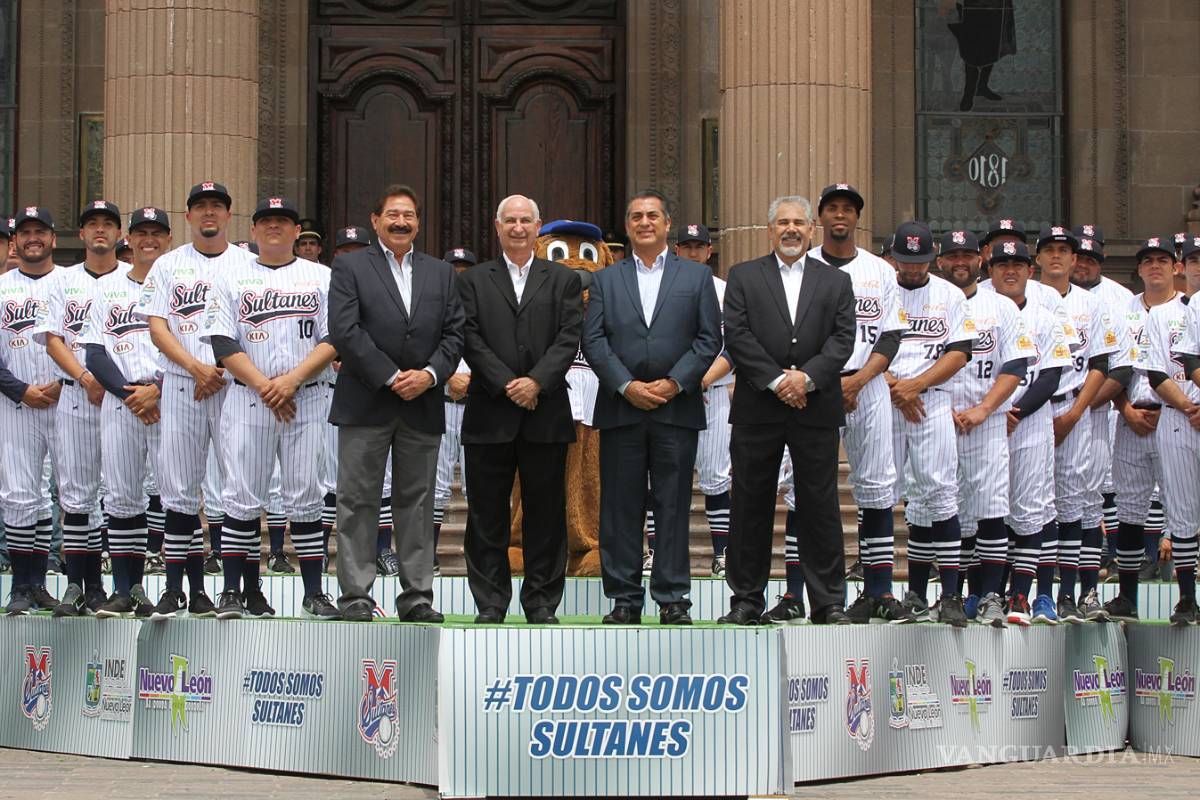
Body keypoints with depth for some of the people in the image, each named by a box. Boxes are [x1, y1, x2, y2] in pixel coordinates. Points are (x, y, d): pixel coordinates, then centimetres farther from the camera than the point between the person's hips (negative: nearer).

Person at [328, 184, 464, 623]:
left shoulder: (441, 273, 15)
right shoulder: (349, 267, 3)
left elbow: (454, 334, 9)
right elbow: (345, 331, -8)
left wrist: (430, 374, -9)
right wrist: (391, 378, -13)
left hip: (423, 405, 3)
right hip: (365, 404, -3)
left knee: (417, 502, 5)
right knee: (358, 502, -1)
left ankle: (417, 597, 9)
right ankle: (355, 597, 3)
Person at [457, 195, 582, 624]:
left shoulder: (564, 280, 11)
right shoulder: (473, 280, 10)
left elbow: (569, 338, 0)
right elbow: (470, 339, -1)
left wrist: (537, 381, -14)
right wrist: (507, 386, -11)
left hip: (546, 413, 0)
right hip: (490, 415, 0)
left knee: (545, 513, 3)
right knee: (487, 514, 2)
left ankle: (542, 603, 10)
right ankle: (490, 603, 9)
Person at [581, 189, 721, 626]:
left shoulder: (697, 276, 10)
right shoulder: (605, 280, 12)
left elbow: (708, 339, 3)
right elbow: (593, 341, 4)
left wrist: (674, 383, -9)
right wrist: (627, 386, -9)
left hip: (677, 408, -1)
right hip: (620, 409, 1)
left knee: (673, 506, 0)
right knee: (620, 507, 1)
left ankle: (672, 598, 5)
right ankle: (625, 599, 6)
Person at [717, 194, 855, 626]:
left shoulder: (836, 282, 12)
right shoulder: (743, 277, 8)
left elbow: (842, 339, 1)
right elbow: (736, 335, -3)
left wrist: (807, 377, -14)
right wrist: (776, 380, -12)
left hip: (816, 408, 0)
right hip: (757, 408, 0)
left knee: (820, 506, 2)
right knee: (751, 505, 4)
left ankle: (829, 602, 7)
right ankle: (747, 600, 11)